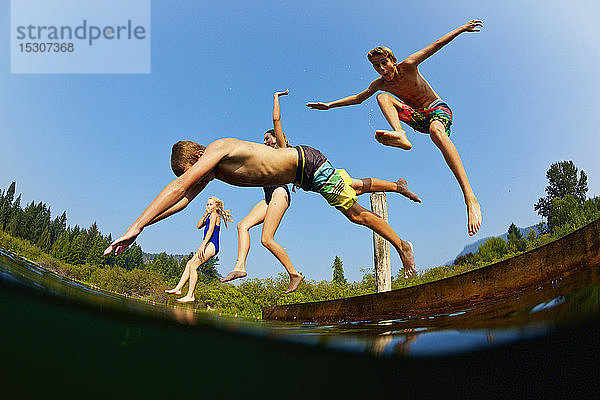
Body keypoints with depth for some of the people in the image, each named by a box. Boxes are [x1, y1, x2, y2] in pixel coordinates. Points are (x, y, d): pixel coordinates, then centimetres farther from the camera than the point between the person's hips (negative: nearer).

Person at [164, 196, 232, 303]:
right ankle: (178, 288, 10)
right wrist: (205, 214, 11)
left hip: (211, 245, -10)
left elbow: (210, 231, -15)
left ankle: (190, 295, -15)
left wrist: (203, 245, -22)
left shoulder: (214, 215, -4)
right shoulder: (210, 216, 25)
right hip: (208, 245, 10)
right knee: (189, 264, 8)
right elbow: (199, 226, 19)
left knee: (193, 266, -15)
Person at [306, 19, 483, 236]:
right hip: (416, 117, 5)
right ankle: (400, 136, -49)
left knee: (436, 131, -44)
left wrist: (462, 28, -7)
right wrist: (329, 105, 11)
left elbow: (436, 45, -6)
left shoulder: (407, 66, -11)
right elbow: (358, 98, 14)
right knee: (383, 97, -17)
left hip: (438, 109, -4)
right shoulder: (380, 84, 2)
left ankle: (469, 197, -56)